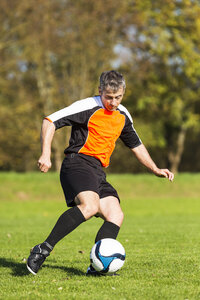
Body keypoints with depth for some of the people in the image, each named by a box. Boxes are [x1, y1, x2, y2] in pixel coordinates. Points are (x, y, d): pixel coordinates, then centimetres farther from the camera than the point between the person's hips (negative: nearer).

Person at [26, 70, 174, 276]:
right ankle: (44, 249, -29)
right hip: (78, 163, -8)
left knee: (116, 216, -9)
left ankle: (96, 267, -13)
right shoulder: (88, 107, -7)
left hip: (98, 172, 8)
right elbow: (50, 121, -10)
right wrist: (46, 154, -21)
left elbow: (136, 145, 31)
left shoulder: (123, 116, 15)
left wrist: (155, 170, 26)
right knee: (90, 206, -32)